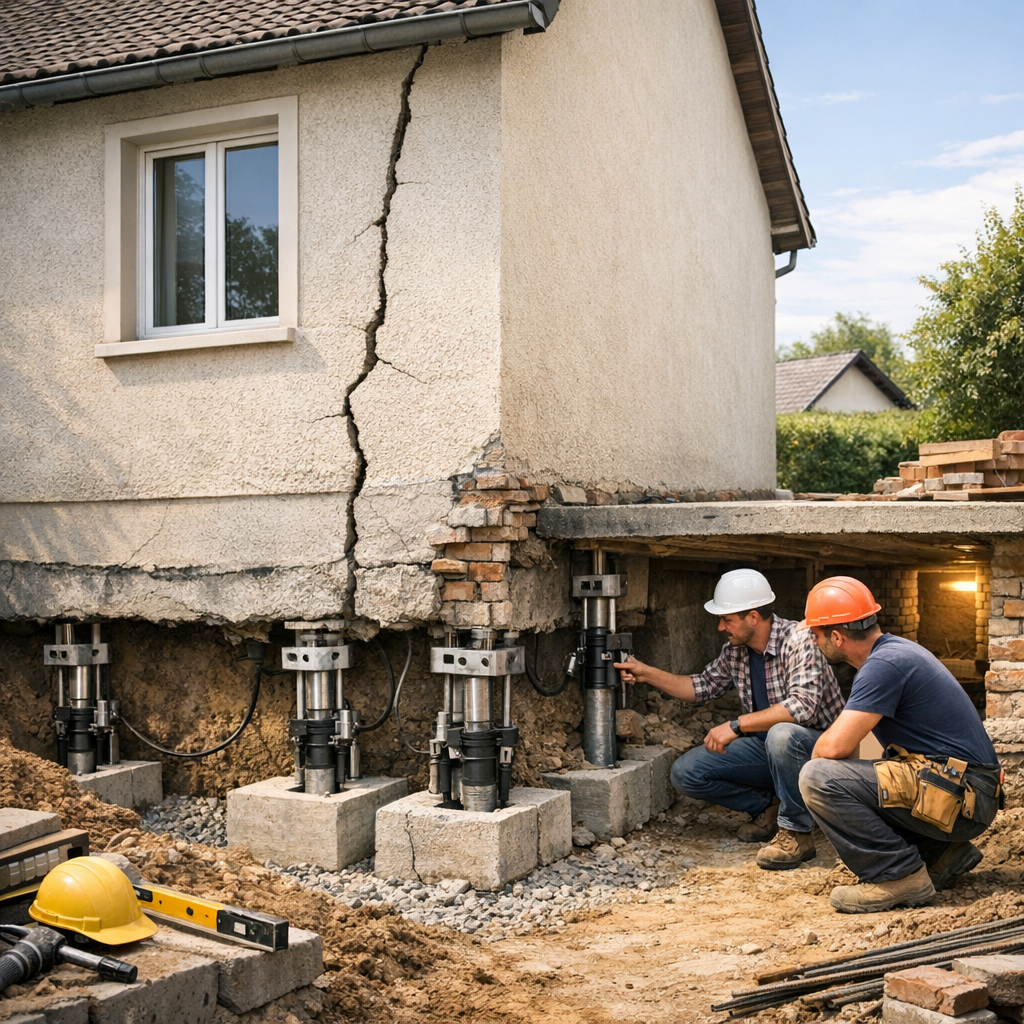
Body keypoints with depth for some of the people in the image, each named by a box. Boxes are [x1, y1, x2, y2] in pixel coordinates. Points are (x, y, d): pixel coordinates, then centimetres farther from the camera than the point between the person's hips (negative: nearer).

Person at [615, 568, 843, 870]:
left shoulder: (798, 640, -23)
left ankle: (795, 833, -21)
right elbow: (702, 687, 16)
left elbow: (802, 706, -36)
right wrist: (647, 673, 6)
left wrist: (736, 725, -34)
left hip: (815, 746, -7)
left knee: (782, 734, -41)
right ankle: (768, 808, 8)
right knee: (685, 772, -7)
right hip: (765, 746, 7)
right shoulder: (735, 650, 1)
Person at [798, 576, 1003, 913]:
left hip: (957, 796, -10)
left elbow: (834, 746, -22)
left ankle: (898, 875, -10)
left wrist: (815, 755, -1)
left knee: (819, 778, -20)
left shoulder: (884, 664, -16)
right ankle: (942, 854, 15)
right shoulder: (897, 649, 15)